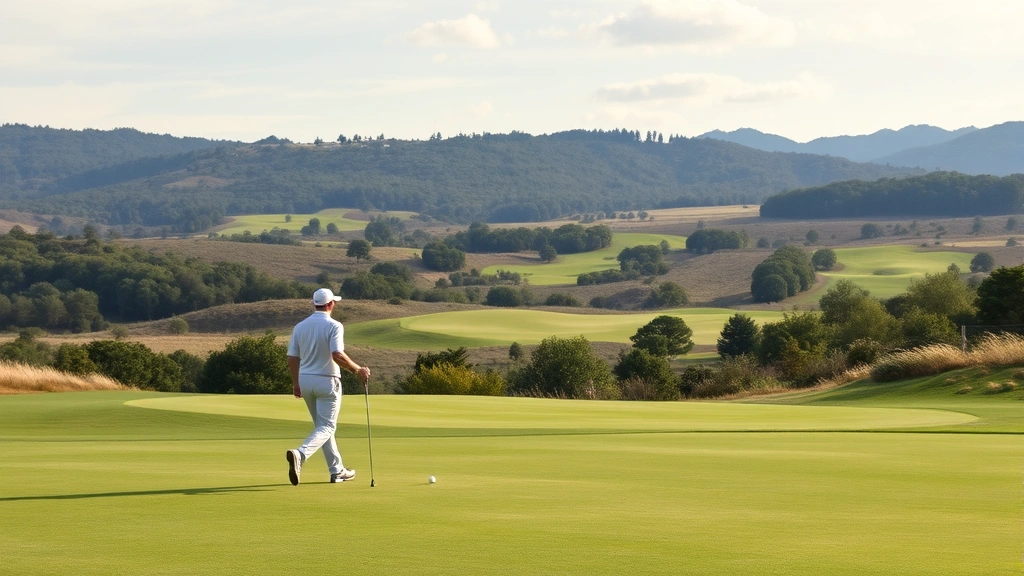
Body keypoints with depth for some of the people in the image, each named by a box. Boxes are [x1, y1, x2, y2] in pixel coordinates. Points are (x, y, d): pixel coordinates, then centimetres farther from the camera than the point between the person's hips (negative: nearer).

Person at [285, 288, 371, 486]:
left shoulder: (300, 326, 4)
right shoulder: (334, 326, -13)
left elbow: (292, 358, 6)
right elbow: (337, 356, -24)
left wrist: (296, 383, 18)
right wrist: (358, 370, -12)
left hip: (305, 380, 6)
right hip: (327, 381, -6)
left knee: (323, 425, 18)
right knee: (326, 427, -2)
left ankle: (337, 470, 22)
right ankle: (300, 454, -28)